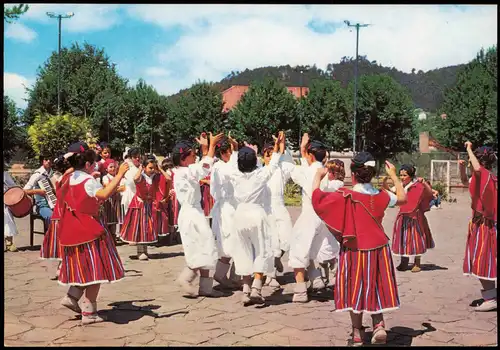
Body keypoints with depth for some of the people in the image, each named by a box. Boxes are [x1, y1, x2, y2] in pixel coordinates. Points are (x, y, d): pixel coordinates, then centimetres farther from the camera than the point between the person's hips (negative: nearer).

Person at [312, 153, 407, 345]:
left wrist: (318, 175, 2)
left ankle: (357, 334, 15)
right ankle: (379, 324, 2)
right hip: (378, 250, 3)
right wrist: (394, 176, 22)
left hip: (354, 251, -3)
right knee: (375, 288, 18)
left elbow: (315, 196, -13)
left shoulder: (344, 197, -15)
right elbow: (402, 199, 15)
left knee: (355, 290, 9)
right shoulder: (381, 196, -4)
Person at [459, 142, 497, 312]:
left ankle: (490, 299, -6)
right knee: (485, 263, 15)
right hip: (482, 223, 10)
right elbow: (466, 182, 30)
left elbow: (477, 168, -40)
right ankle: (491, 296, 22)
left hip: (483, 225, -10)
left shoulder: (486, 175, -15)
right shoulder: (483, 176, 13)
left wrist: (469, 149, -25)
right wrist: (462, 167, 13)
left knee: (481, 263, -8)